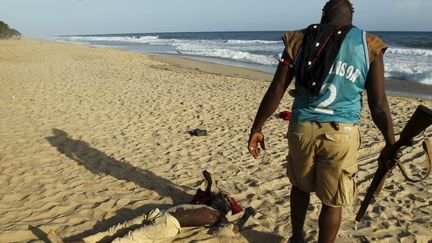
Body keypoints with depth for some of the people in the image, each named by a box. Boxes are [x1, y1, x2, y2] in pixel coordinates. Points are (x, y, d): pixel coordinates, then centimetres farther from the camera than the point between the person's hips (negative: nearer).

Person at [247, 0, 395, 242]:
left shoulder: (298, 40, 4)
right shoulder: (369, 46, 0)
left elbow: (275, 91, 0)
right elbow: (378, 105, -2)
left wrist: (257, 128, 8)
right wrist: (391, 145, 8)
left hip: (301, 129, 3)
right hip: (341, 134, -2)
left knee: (300, 186, 25)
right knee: (333, 201, 13)